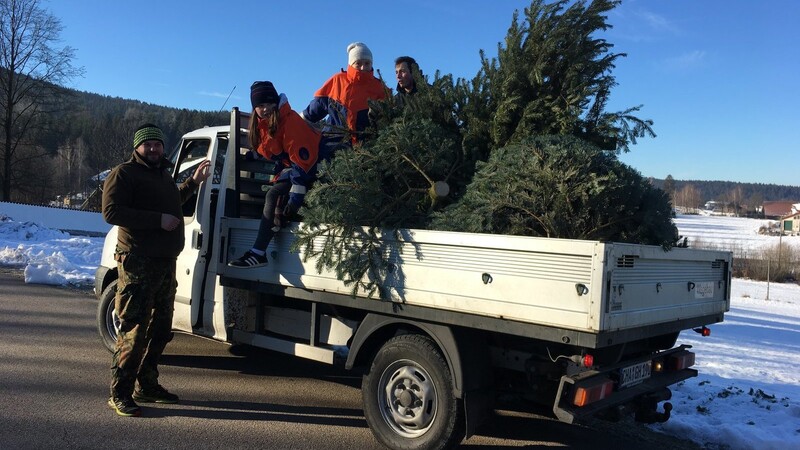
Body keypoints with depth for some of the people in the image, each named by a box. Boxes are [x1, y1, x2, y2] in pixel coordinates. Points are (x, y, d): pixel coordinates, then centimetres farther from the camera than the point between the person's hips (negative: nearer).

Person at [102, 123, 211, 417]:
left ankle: (147, 386, 26)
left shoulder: (164, 175, 19)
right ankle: (119, 394, 1)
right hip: (138, 263, -9)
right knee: (135, 330, -8)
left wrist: (194, 181, 28)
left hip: (166, 262, 9)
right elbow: (111, 212, -18)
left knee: (160, 329, 14)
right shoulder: (124, 173, -7)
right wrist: (157, 219, -22)